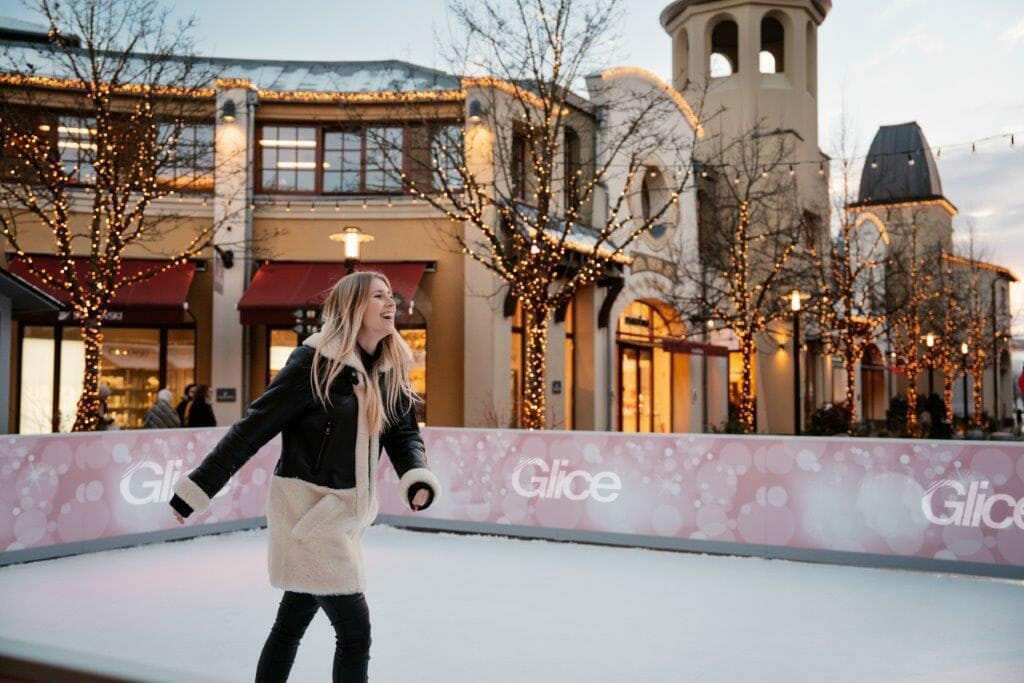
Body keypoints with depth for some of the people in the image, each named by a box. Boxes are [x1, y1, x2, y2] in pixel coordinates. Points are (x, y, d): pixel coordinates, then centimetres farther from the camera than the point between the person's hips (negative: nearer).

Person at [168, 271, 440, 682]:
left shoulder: (391, 369, 4)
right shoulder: (317, 361, -17)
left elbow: (403, 433, 6)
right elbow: (255, 426, -15)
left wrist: (417, 478, -15)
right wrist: (198, 488, -12)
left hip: (343, 510, 7)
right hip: (308, 509, -7)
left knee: (292, 623, 18)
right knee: (355, 630, -4)